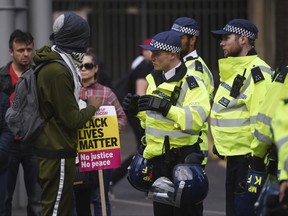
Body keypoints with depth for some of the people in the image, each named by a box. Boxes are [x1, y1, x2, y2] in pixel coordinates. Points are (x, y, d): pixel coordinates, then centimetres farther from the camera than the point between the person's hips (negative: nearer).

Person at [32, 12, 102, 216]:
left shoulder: (54, 64, 11)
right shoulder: (57, 71, -21)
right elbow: (71, 119, -17)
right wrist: (92, 107, -2)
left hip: (55, 148, 10)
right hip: (57, 152, -10)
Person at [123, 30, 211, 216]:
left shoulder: (191, 83, -12)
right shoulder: (155, 80, 13)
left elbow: (196, 119, -26)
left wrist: (165, 107, -30)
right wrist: (138, 110, 6)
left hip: (183, 159, -8)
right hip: (159, 159, 8)